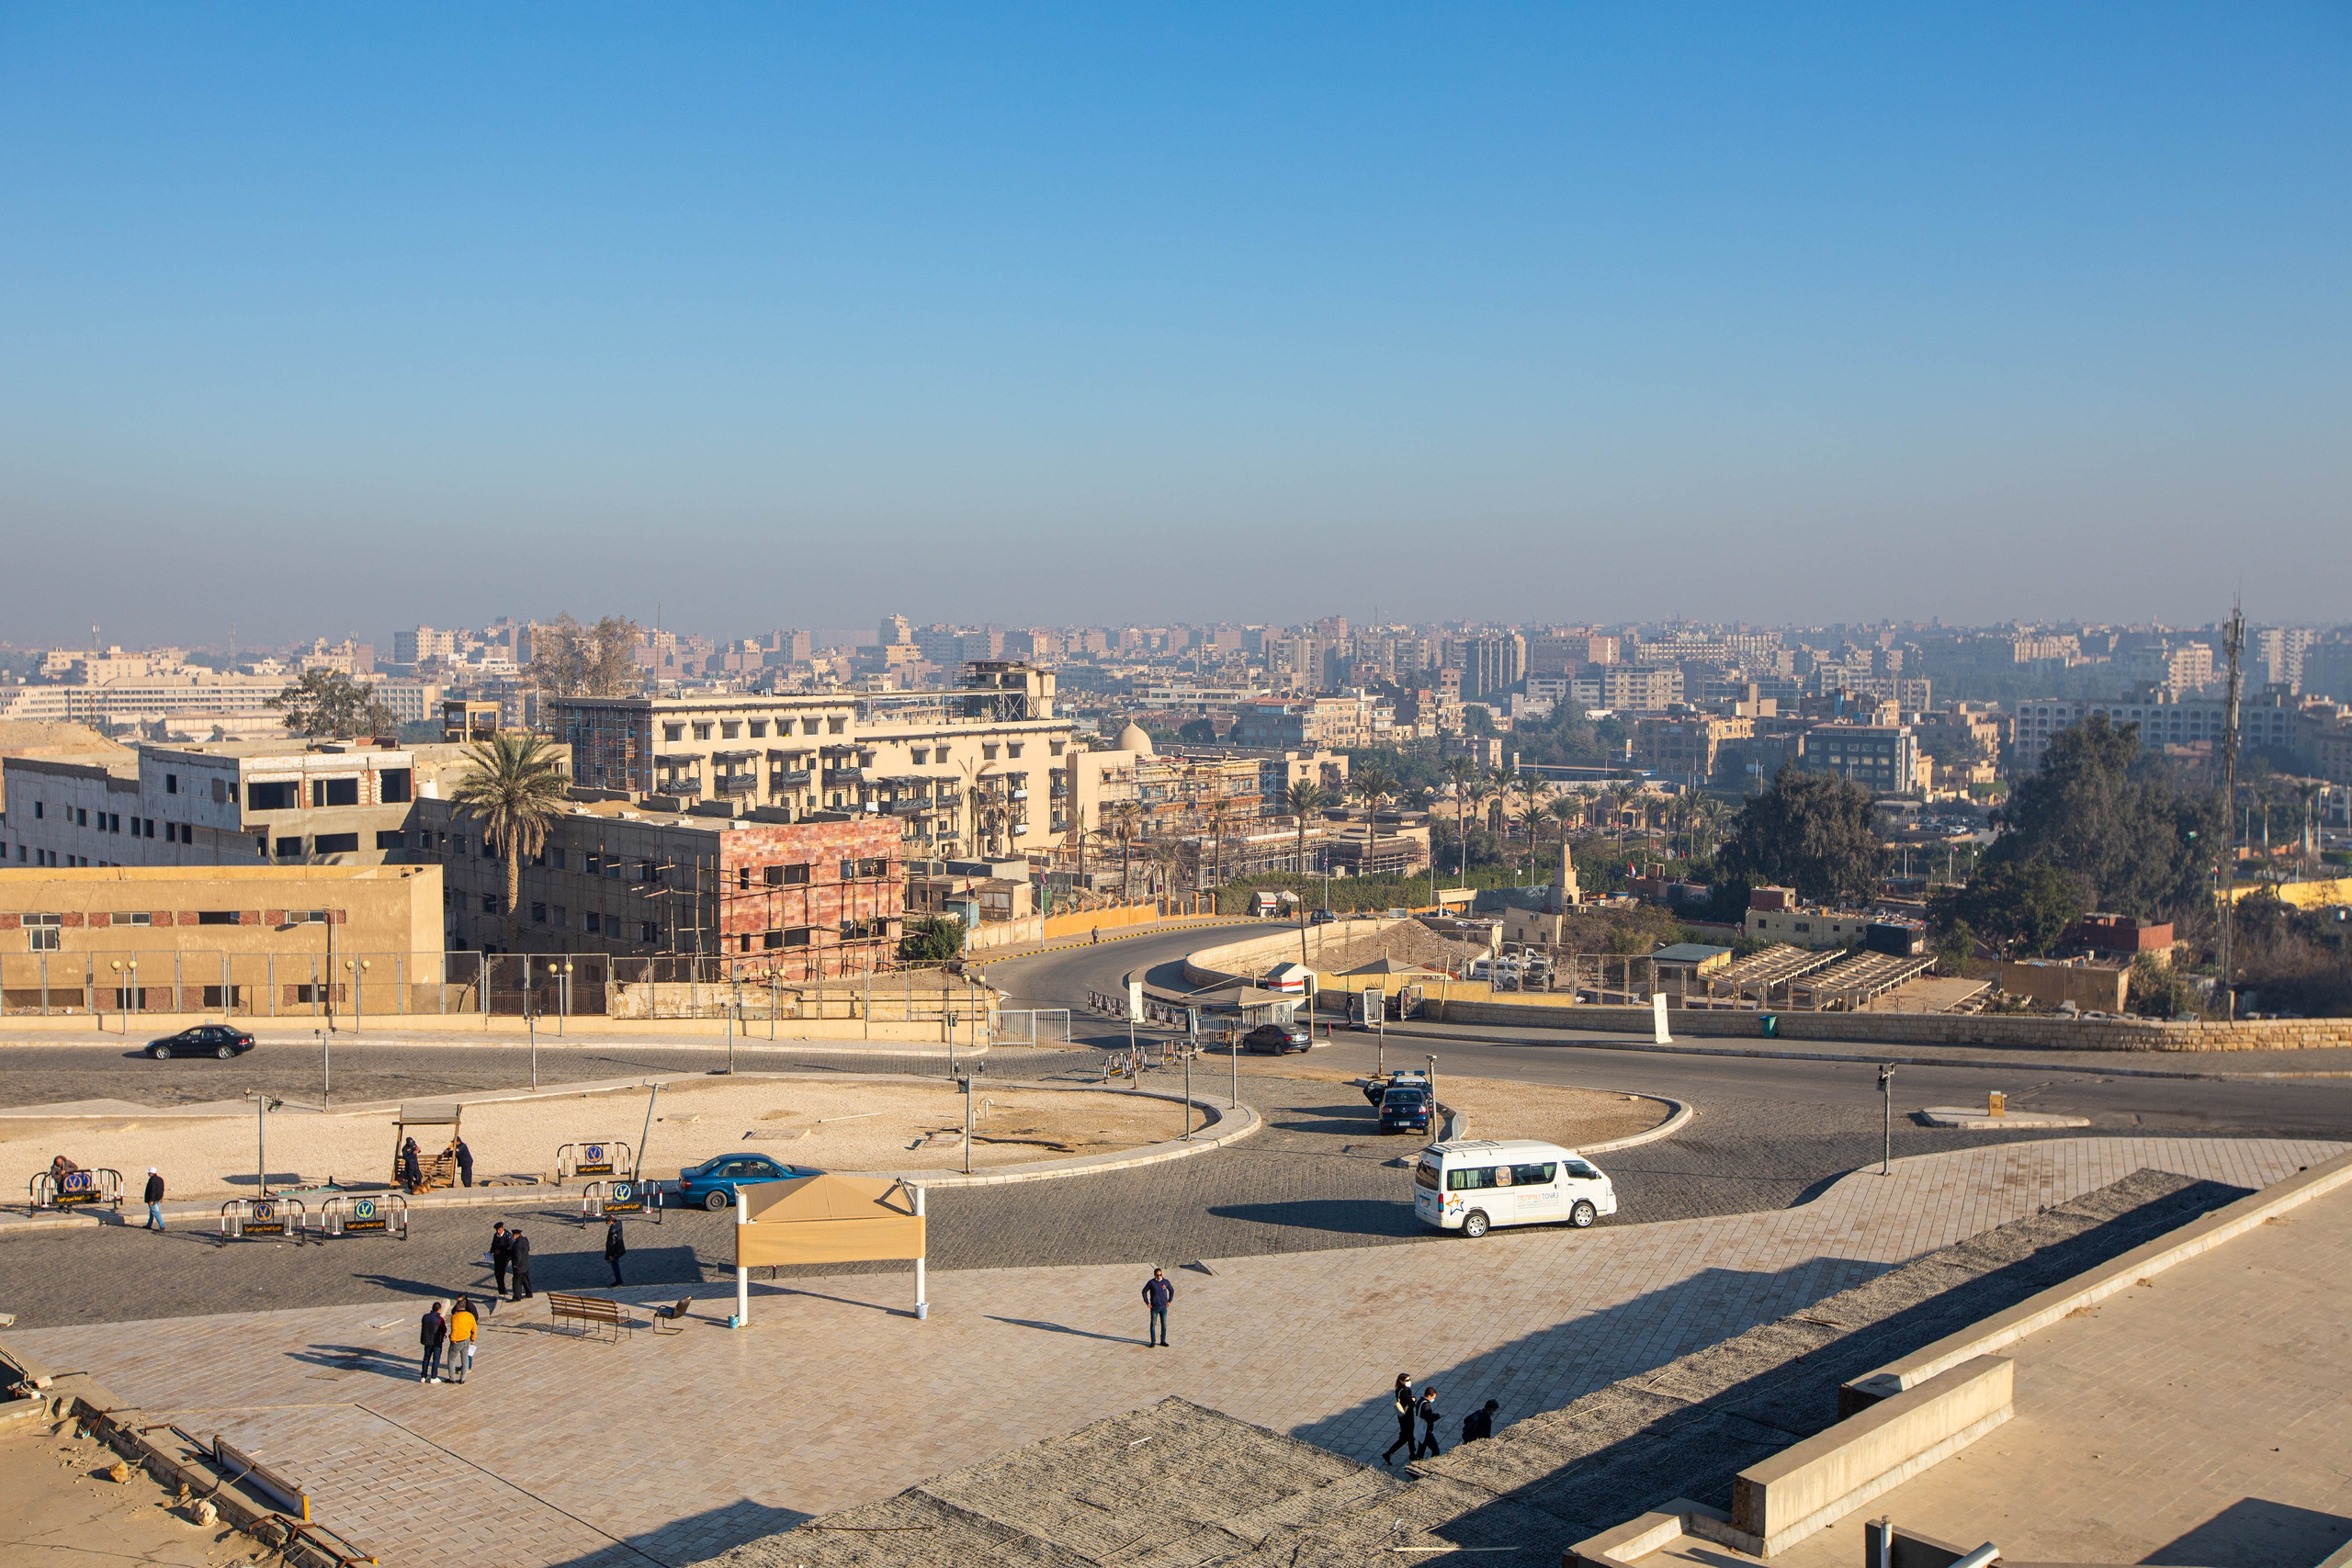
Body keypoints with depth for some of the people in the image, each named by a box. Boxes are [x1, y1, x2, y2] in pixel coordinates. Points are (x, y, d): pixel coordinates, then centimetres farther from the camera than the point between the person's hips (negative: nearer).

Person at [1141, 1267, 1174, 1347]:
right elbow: (1144, 1291, 3)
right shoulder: (1151, 1282, -8)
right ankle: (1153, 1341, 13)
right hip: (1154, 1307, -2)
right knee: (1153, 1324, 3)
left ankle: (1163, 1341, 16)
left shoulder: (1166, 1282, -3)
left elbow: (1172, 1290, 13)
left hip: (1163, 1307, 2)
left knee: (1164, 1325, 5)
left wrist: (1169, 1301, 6)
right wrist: (1147, 1302, -2)